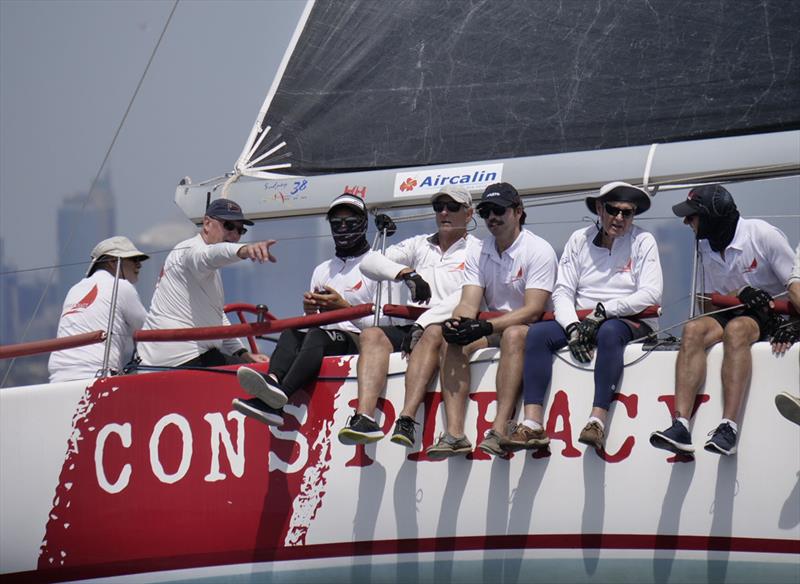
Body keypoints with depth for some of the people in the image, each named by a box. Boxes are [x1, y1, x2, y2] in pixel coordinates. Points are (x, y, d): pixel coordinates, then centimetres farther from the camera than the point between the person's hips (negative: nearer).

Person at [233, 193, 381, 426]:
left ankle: (275, 400, -58)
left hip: (361, 345, -6)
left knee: (317, 337, -35)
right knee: (291, 334, -25)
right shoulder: (323, 270, 27)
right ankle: (273, 381, -56)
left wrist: (345, 308, -14)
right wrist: (309, 312, -1)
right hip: (327, 340, 6)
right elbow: (312, 324, 23)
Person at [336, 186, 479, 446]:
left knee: (433, 334, -37)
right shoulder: (419, 245, 25)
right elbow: (369, 263, 14)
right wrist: (406, 273, -5)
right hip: (413, 326, 5)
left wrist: (424, 322, -21)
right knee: (372, 334, -24)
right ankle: (364, 418, -43)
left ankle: (406, 420, -51)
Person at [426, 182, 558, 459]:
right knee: (453, 342, -23)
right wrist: (457, 322, -27)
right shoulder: (478, 254, 10)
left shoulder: (538, 250, -9)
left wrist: (487, 327, -29)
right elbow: (470, 303, -2)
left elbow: (533, 311, -18)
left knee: (513, 335, -38)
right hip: (494, 330, 5)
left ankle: (500, 430, -49)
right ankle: (454, 433, -37)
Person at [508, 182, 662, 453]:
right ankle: (532, 424, -34)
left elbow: (651, 295, -10)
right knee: (538, 333, -23)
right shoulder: (580, 240, 11)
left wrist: (603, 312, -18)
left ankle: (597, 421, -47)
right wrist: (573, 328, -14)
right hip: (581, 321, 4)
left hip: (631, 323, -4)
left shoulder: (643, 241, 2)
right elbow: (562, 291, 4)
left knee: (609, 332, -39)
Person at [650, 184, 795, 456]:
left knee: (736, 329, -38)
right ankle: (680, 426, -41)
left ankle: (728, 428, -47)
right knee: (694, 329, -27)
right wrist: (739, 294, -15)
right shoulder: (705, 246, 8)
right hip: (731, 312, 5)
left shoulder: (762, 235, -10)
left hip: (772, 316, -5)